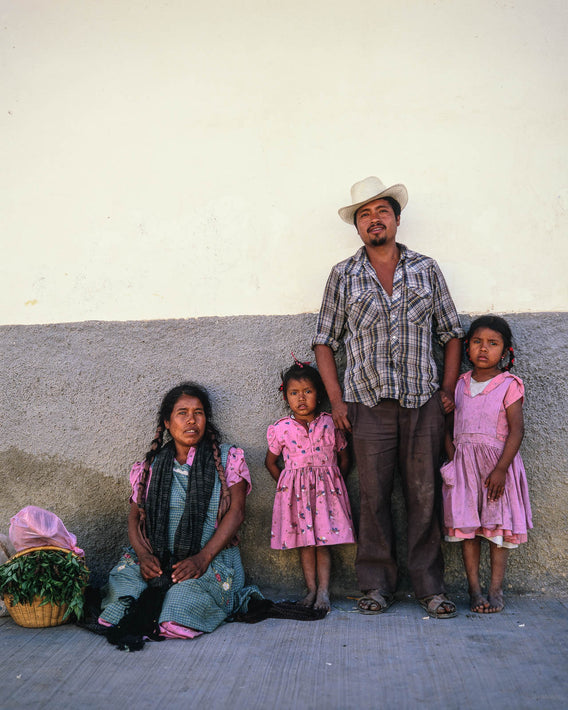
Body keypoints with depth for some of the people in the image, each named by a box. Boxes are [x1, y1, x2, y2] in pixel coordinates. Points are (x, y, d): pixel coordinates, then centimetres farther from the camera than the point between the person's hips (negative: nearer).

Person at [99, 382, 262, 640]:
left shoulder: (227, 459, 8)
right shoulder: (151, 467, 15)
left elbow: (236, 511, -2)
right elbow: (135, 516, 12)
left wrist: (203, 558, -15)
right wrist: (144, 554, -9)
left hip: (212, 560, -2)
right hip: (156, 559, 2)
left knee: (177, 621, -30)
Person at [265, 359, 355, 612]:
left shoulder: (330, 424, -1)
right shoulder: (280, 429, 0)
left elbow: (343, 459, 9)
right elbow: (271, 461, 14)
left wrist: (332, 482, 5)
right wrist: (285, 484, 8)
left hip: (326, 488, -1)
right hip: (296, 493, 1)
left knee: (323, 542, -2)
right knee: (305, 542, 4)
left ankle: (323, 592, 2)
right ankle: (311, 590, 13)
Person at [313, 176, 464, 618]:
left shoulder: (426, 269, 10)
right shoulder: (344, 275, 7)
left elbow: (452, 333, 13)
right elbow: (325, 341, 8)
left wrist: (448, 389, 3)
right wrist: (336, 400, 0)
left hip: (423, 402, 1)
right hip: (368, 402, 0)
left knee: (425, 495, 3)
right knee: (374, 497, 3)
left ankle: (430, 586, 14)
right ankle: (377, 585, 15)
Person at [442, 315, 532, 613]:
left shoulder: (509, 385, -4)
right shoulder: (459, 385, 9)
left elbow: (516, 430, -9)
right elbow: (449, 426, 12)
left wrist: (501, 469, -16)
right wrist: (453, 461, 0)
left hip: (497, 463, -3)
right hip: (464, 464, 3)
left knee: (498, 526, 1)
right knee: (466, 526, 3)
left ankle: (496, 590, 12)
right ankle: (474, 589, 12)